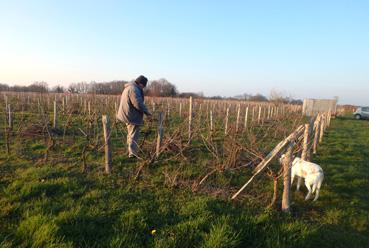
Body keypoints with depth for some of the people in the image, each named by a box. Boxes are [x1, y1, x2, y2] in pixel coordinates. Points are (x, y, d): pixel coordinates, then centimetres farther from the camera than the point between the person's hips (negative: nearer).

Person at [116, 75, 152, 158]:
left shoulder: (129, 87, 16)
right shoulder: (134, 89, -18)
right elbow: (138, 104, -26)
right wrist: (147, 112, -14)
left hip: (128, 115, 11)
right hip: (132, 116, -11)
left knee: (131, 134, 22)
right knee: (133, 135, -5)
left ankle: (130, 150, 33)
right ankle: (132, 153, 0)